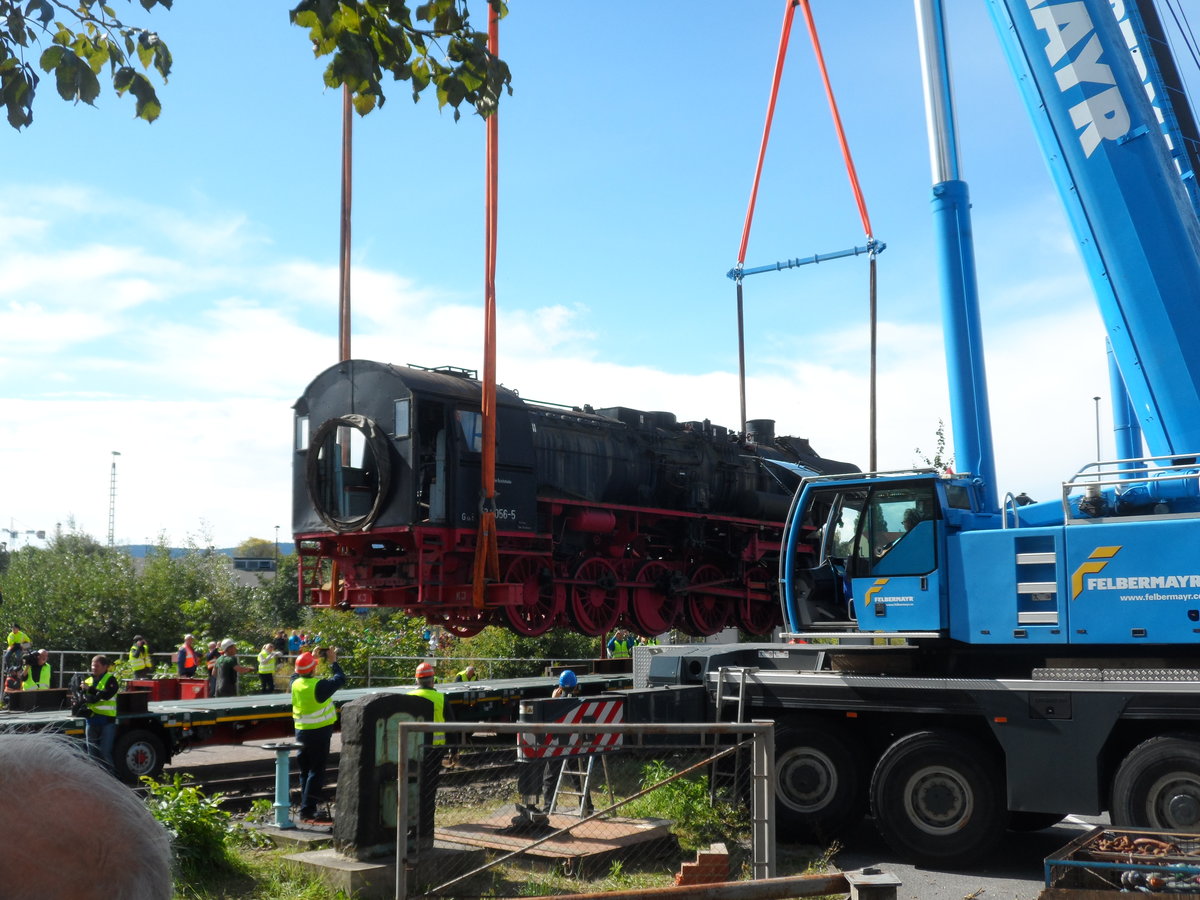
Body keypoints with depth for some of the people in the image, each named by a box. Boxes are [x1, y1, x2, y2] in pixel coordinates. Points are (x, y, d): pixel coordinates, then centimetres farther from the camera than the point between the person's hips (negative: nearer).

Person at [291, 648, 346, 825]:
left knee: (305, 771, 15)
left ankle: (306, 809, 21)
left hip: (301, 731, 7)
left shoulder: (295, 684, 0)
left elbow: (297, 674, 24)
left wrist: (312, 657, 23)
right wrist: (333, 662, 3)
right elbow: (340, 679, -9)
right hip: (319, 732, -7)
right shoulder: (319, 686, -19)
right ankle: (308, 811, -6)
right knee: (316, 771, -3)